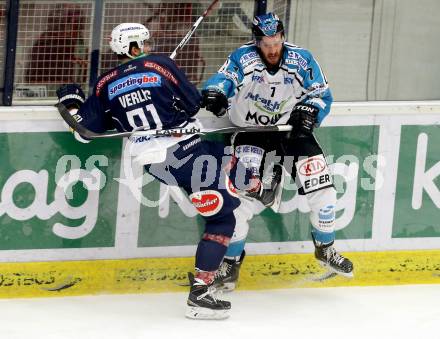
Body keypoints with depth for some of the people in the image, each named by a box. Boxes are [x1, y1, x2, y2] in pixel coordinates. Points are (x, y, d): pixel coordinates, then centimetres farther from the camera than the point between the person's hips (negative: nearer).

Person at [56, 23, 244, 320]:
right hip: (186, 149, -6)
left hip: (153, 162, 6)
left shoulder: (106, 84, 7)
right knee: (222, 217, -2)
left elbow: (87, 127, 10)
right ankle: (200, 292, -11)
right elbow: (193, 103, 0)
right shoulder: (160, 64, -2)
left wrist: (71, 101, 26)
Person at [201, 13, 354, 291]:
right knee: (243, 193, -18)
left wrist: (308, 112, -20)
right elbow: (223, 80, -23)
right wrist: (214, 93, -47)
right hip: (251, 133, -2)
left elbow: (321, 94, 0)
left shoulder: (301, 59, -6)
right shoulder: (242, 58, -12)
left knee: (322, 189, -5)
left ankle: (325, 248, 20)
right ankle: (232, 259, 0)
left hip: (291, 130, 2)